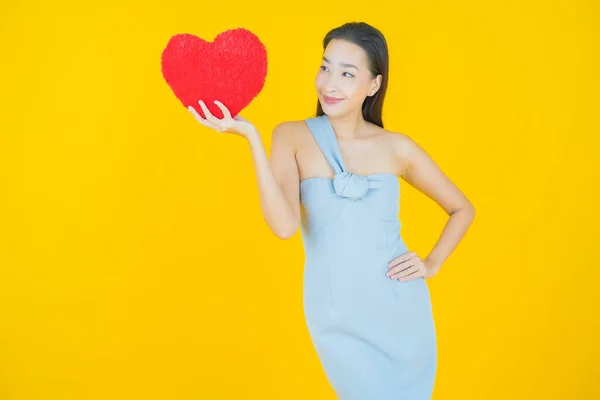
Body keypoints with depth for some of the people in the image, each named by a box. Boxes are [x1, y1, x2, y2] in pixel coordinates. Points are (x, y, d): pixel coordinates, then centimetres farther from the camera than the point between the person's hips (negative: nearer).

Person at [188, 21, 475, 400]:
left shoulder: (397, 147, -2)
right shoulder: (294, 136, -6)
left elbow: (463, 209, 12)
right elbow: (284, 226, -23)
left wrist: (432, 263, -1)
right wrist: (252, 137, -27)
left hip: (402, 313, 3)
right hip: (339, 319, -2)